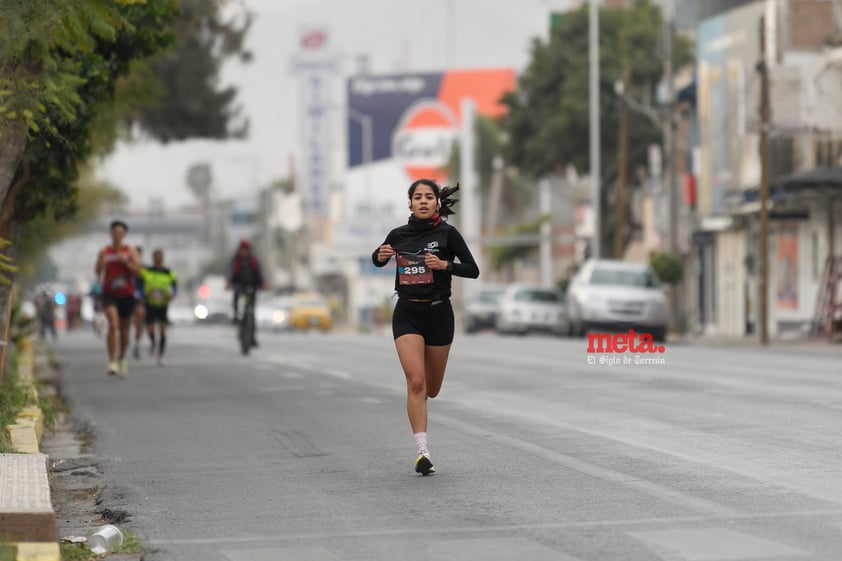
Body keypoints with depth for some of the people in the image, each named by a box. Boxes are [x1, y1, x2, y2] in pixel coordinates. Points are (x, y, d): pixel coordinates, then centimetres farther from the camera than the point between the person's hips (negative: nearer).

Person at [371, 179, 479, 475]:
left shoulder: (447, 233, -4)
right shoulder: (398, 235, 3)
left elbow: (473, 270, -4)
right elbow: (377, 260, 20)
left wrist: (444, 264, -20)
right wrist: (381, 255, -3)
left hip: (438, 313, 0)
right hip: (407, 314, 0)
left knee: (431, 388, 11)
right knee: (415, 381, -16)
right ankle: (422, 452, -17)